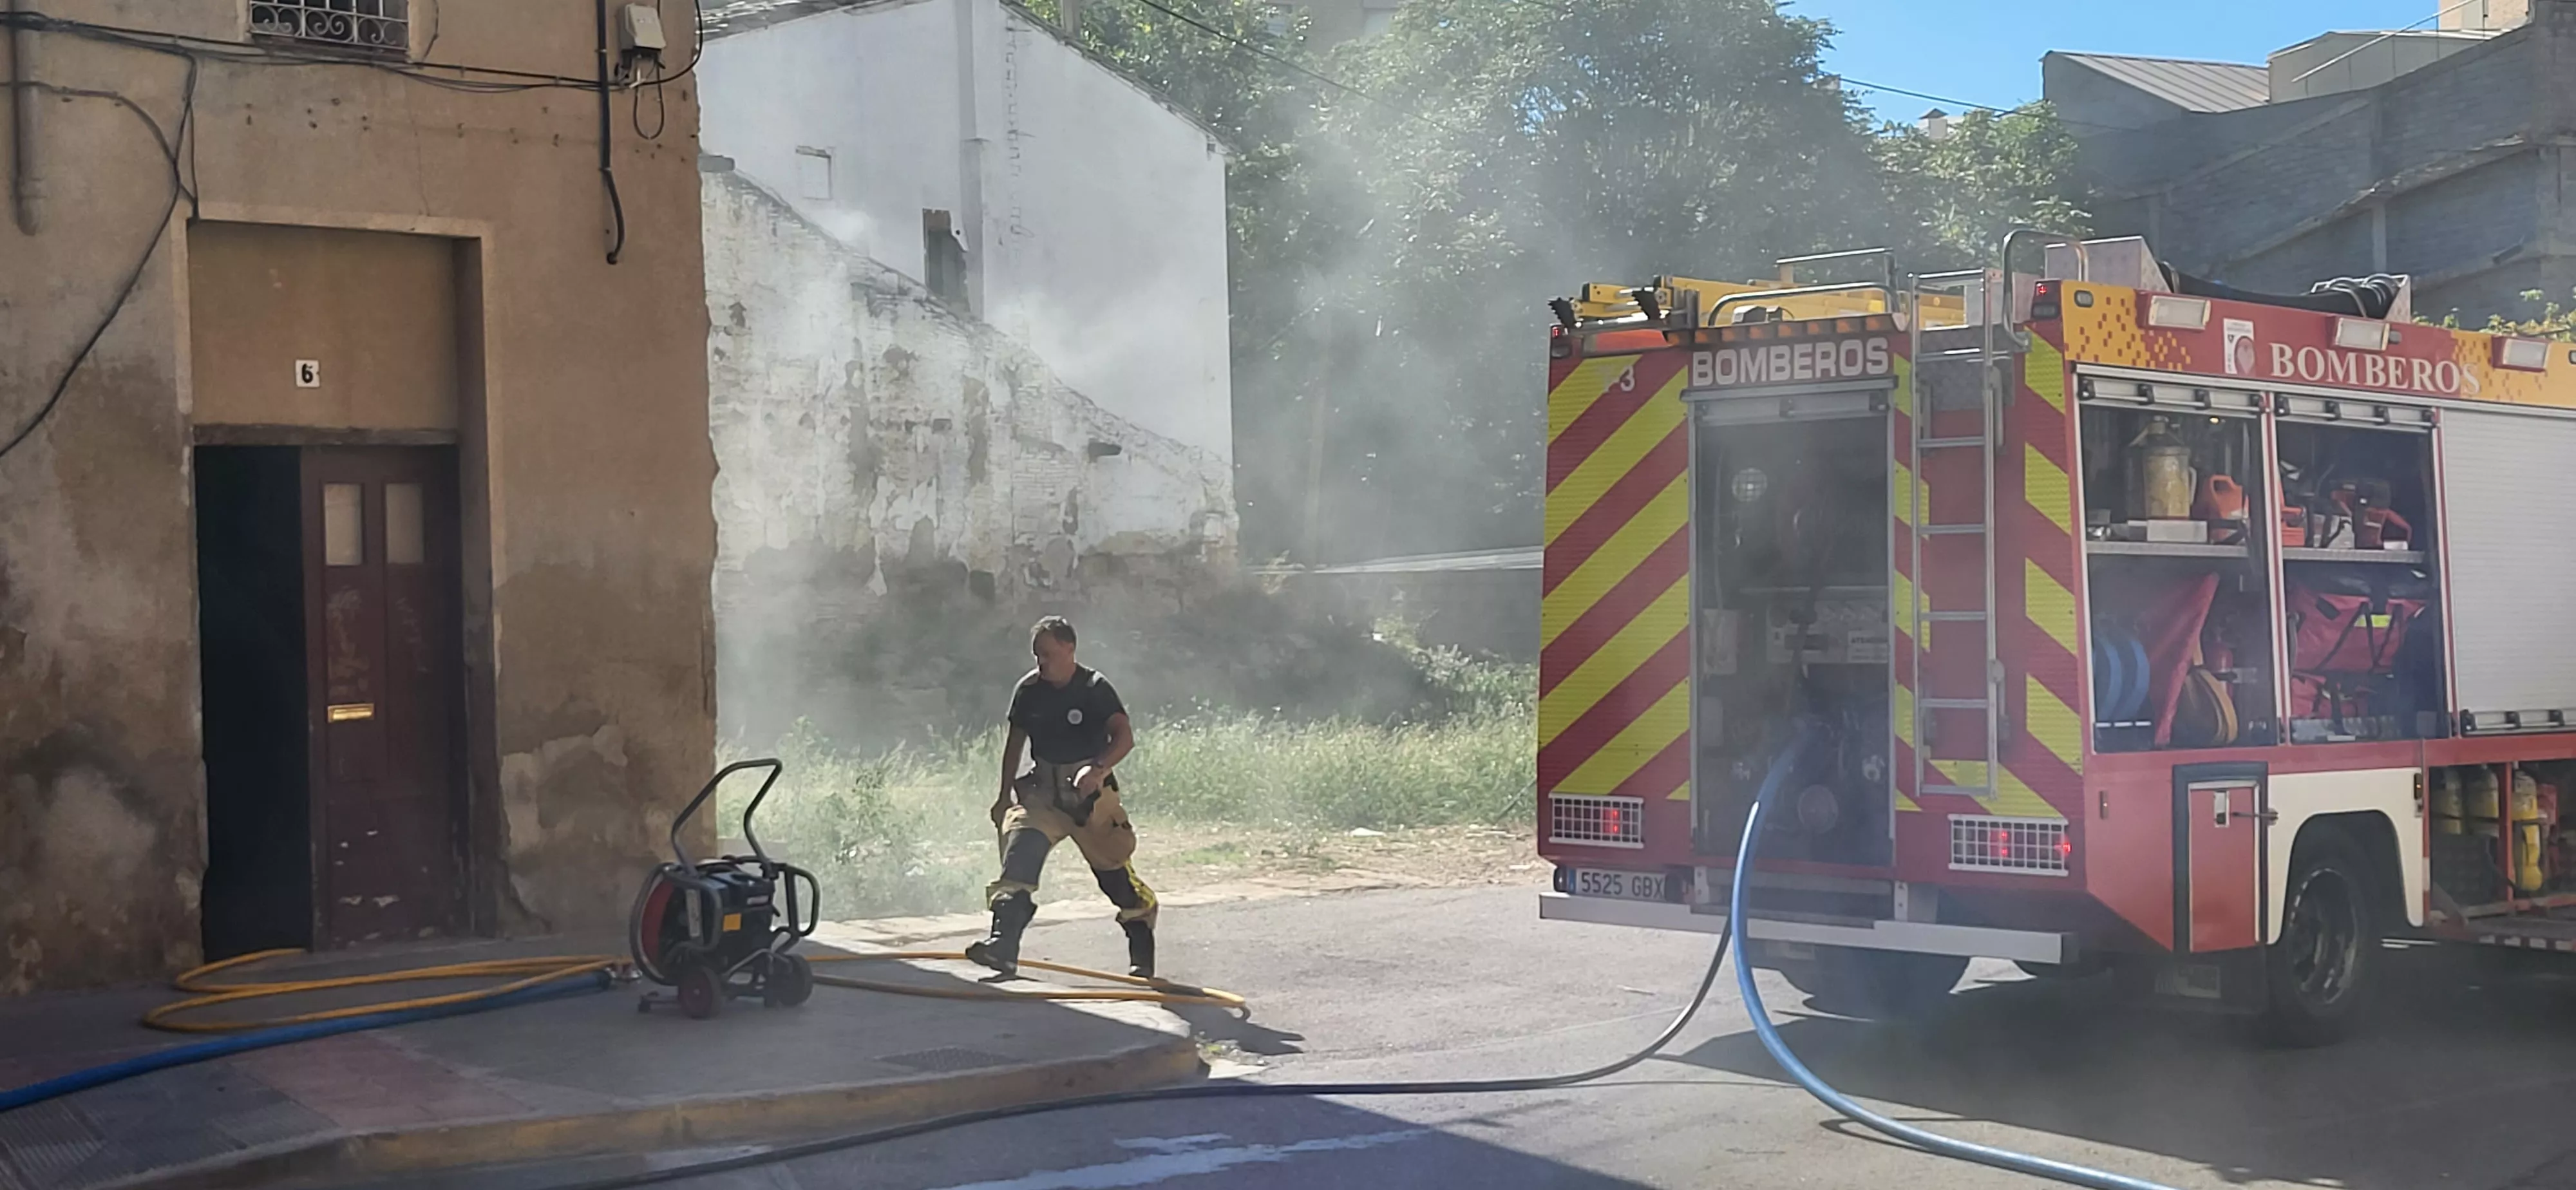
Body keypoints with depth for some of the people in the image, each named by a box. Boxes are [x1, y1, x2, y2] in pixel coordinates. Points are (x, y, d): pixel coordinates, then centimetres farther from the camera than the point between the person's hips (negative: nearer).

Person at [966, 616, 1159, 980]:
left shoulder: (1095, 688, -10)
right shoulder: (1028, 690, 2)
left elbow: (1124, 737, -21)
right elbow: (1015, 742, 15)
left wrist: (1099, 768, -39)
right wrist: (1005, 796, 16)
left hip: (1091, 792, -2)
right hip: (1041, 792, 3)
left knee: (1116, 874, 2)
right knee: (1019, 856, -22)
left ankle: (1143, 959, 22)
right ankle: (1002, 947, -32)